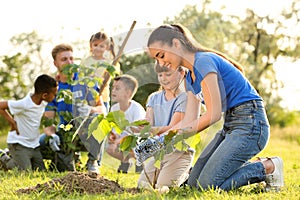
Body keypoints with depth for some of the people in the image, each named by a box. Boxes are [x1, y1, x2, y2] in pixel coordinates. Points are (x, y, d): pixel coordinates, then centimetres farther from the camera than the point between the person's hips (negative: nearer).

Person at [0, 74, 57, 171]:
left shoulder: (43, 102, -3)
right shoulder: (24, 104, -26)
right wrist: (12, 122, -18)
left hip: (34, 145, 7)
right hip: (19, 144, -7)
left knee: (41, 170, 3)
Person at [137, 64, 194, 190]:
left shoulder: (183, 98, -9)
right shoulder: (154, 98, 11)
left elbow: (173, 128, -18)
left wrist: (153, 130, -36)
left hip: (179, 150, -6)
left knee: (163, 186, -20)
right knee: (142, 184, -7)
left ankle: (186, 175, 10)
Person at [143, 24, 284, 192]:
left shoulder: (204, 61, -16)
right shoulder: (190, 78, 14)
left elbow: (213, 115, -19)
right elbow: (190, 120, 6)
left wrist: (174, 134, -14)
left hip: (250, 123, -10)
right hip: (230, 126, 10)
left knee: (209, 185, -15)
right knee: (194, 183, 6)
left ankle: (268, 167, -1)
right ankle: (254, 166, 15)